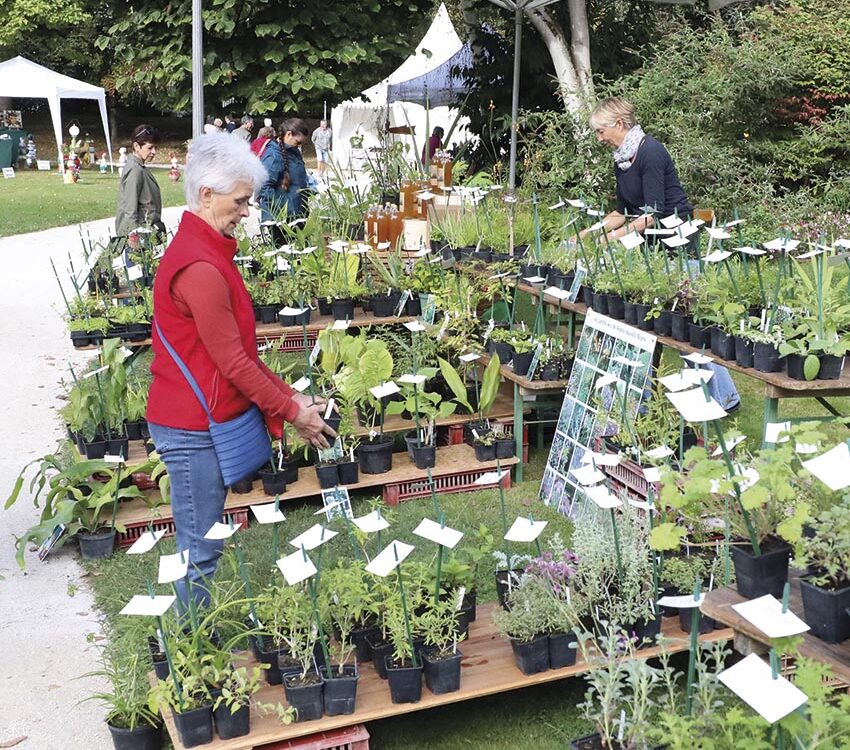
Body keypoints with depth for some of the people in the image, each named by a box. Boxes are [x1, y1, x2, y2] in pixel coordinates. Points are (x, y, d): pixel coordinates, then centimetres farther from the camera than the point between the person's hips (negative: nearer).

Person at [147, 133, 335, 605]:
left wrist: (287, 396, 9)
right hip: (193, 426, -10)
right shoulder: (200, 269, -23)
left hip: (201, 420, 10)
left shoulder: (206, 252, 10)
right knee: (200, 552, 2)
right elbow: (233, 360, -19)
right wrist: (291, 412, -9)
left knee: (201, 546, 19)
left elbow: (239, 349, 13)